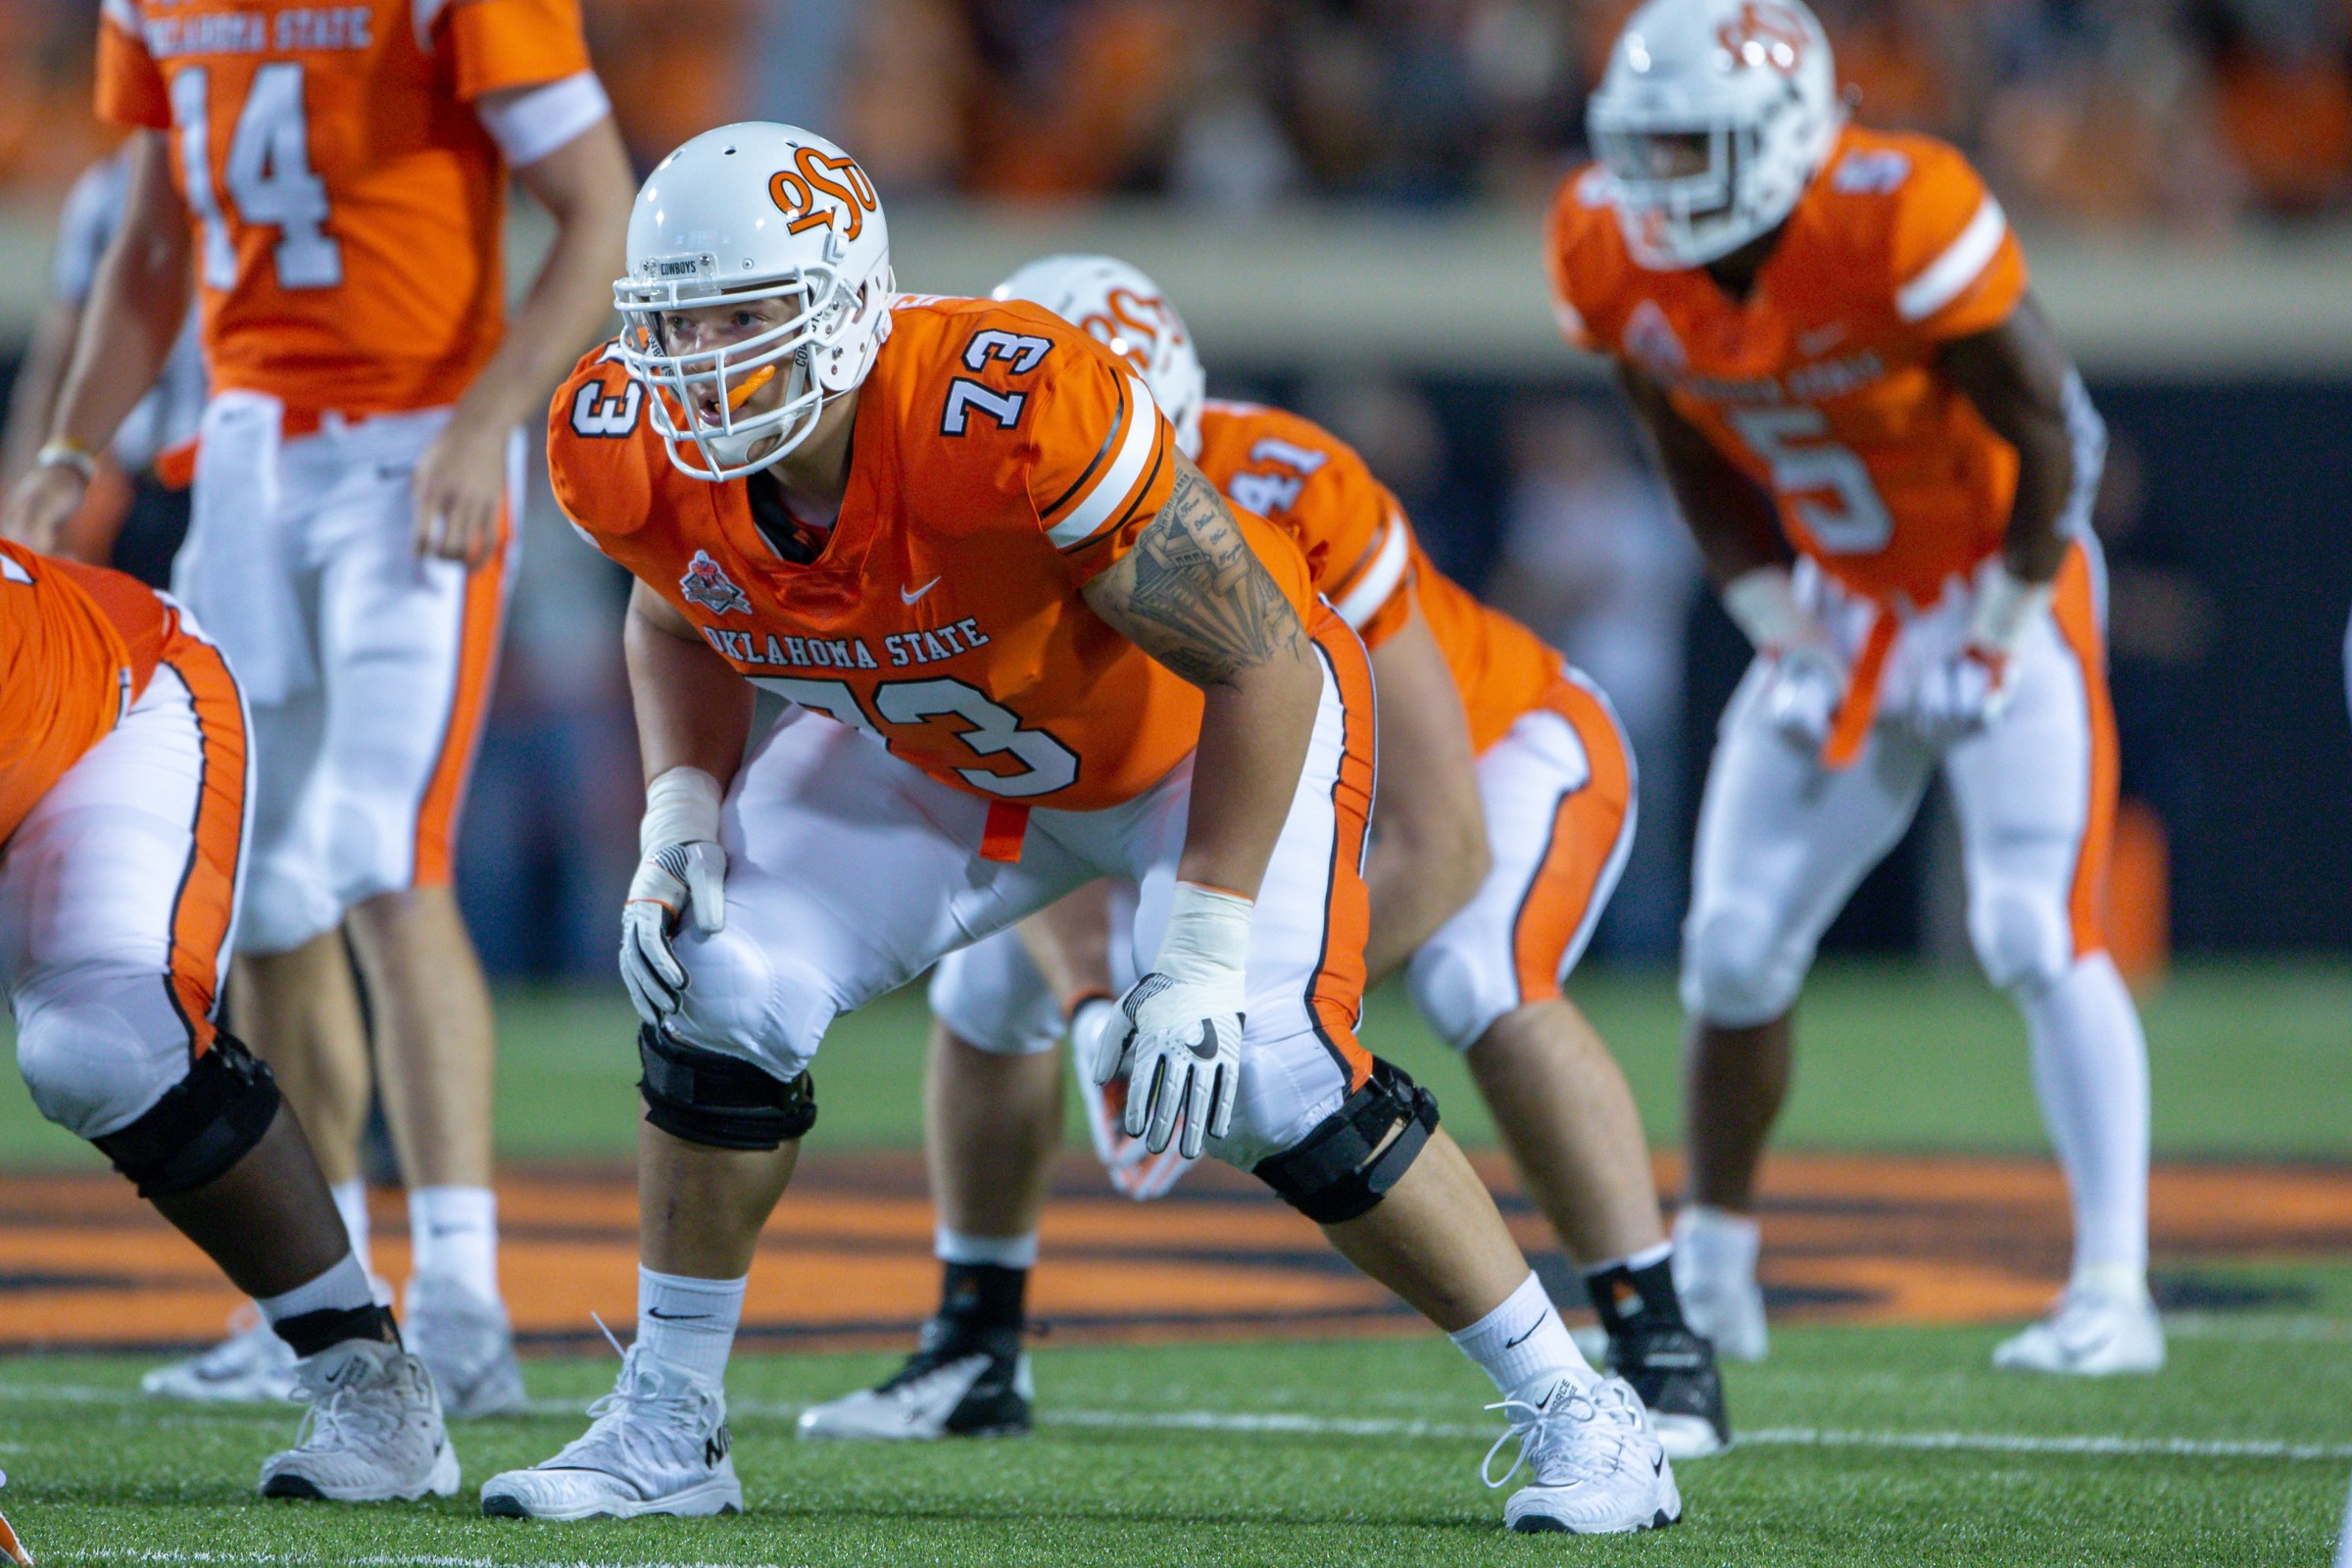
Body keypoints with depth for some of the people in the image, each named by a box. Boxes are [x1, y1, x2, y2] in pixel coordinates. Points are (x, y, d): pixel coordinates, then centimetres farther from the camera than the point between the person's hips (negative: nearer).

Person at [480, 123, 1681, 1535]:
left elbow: (1264, 665, -31)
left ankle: (1578, 1416, -6)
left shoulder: (1009, 415, -42)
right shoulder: (635, 455, -23)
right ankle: (668, 1427, 6)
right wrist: (681, 813, -13)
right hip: (937, 753, 5)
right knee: (723, 991, -12)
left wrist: (1204, 949, -32)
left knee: (1269, 1074, -22)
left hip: (1212, 728, -5)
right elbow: (678, 618, 5)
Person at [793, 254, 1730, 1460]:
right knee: (988, 982, -1)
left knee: (1483, 987, -35)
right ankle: (976, 1354, 17)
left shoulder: (1292, 509, -41)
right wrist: (1093, 1016, -39)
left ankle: (1662, 1351, -25)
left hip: (1501, 747, -6)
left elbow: (1438, 846, -38)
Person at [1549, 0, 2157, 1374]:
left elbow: (2052, 434, -19)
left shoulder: (1903, 221, -30)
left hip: (2000, 600, -6)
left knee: (2039, 937, -17)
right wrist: (1773, 617, -1)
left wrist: (2001, 628, -13)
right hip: (1838, 617, 6)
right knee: (1736, 946, 3)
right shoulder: (1616, 256, -10)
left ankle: (2116, 1292, -13)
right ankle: (1713, 1274, 20)